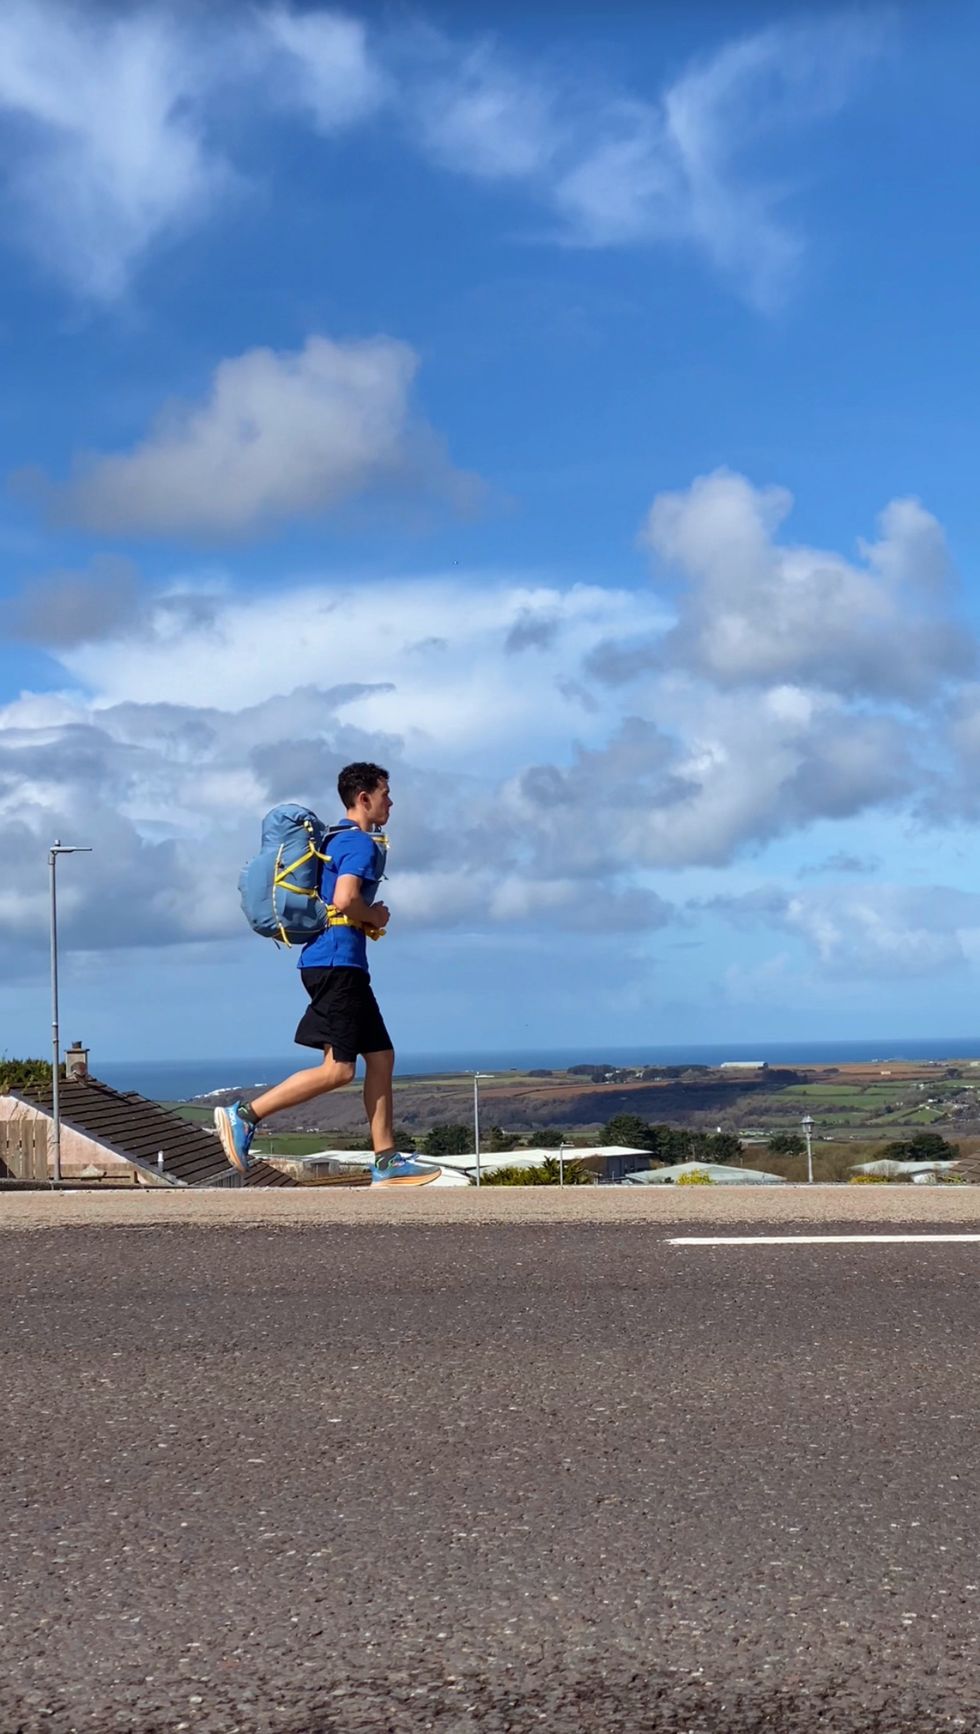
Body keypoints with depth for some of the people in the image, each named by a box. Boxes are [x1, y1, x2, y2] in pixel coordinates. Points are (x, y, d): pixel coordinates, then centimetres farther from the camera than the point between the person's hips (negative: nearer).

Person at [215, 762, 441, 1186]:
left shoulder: (338, 840, 21)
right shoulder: (361, 844, -11)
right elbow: (345, 899, -25)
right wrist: (375, 917, -7)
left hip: (343, 964, 11)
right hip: (337, 961, -11)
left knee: (381, 1057, 10)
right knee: (339, 1068, -12)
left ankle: (387, 1162, 11)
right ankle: (245, 1114, -11)